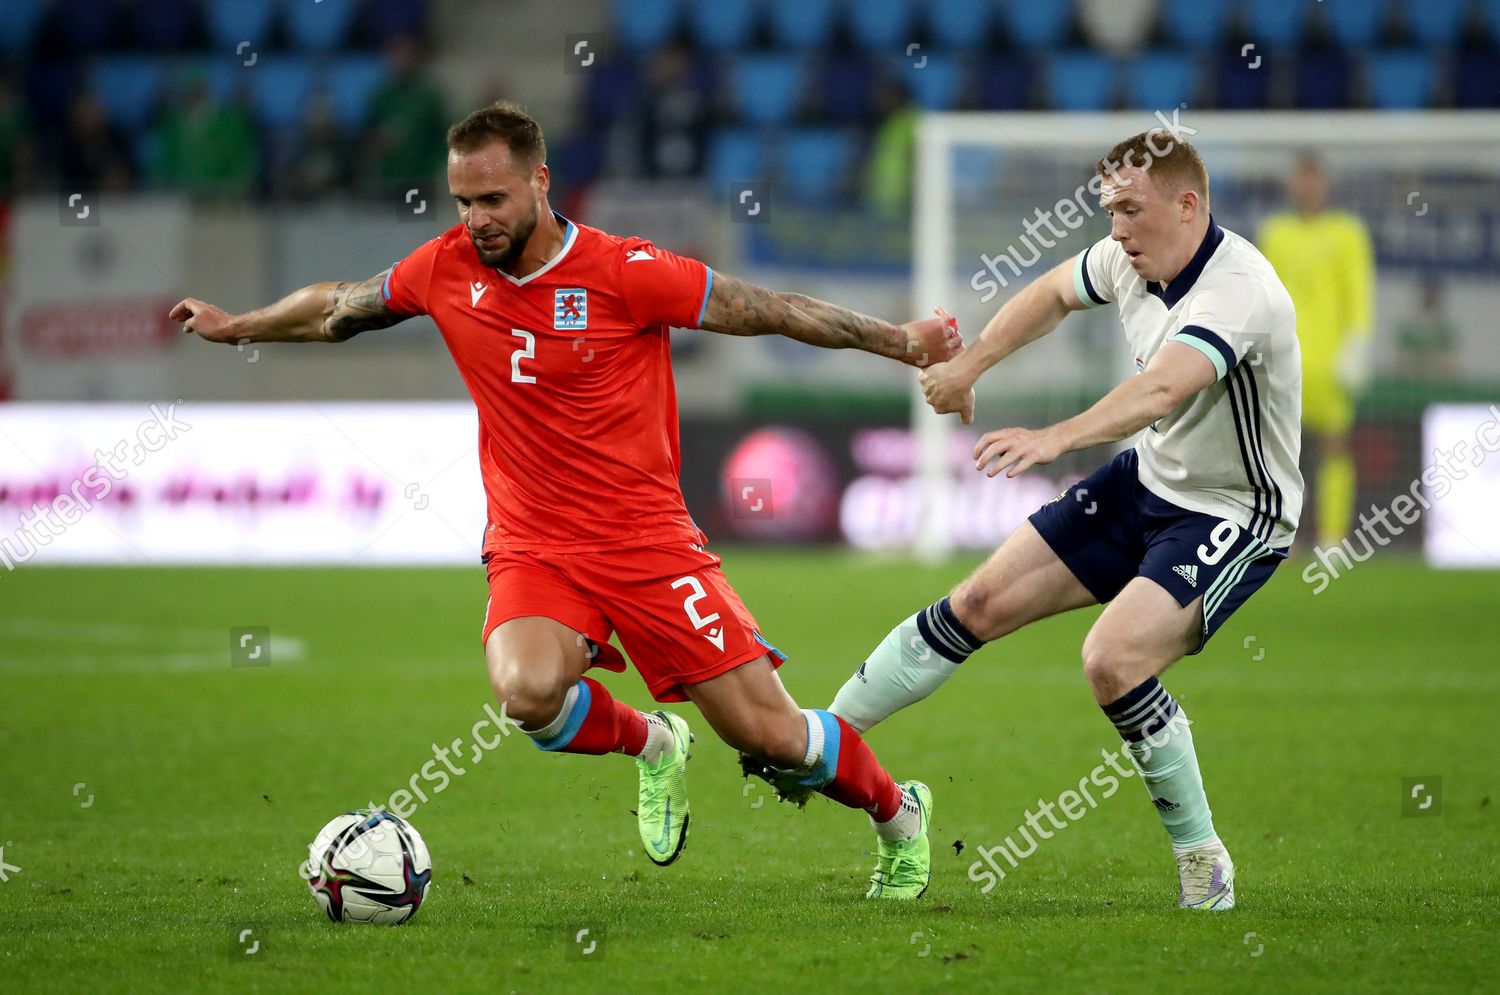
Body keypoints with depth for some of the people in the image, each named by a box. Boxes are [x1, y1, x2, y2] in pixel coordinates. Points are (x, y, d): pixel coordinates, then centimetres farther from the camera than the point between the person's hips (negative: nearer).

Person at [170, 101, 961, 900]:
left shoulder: (626, 272, -13)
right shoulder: (446, 270, -1)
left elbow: (771, 310, -5)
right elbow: (338, 306, 19)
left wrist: (902, 342, -2)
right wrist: (236, 326, 29)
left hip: (649, 541, -2)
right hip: (532, 549, 2)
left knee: (770, 734, -4)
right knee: (527, 692, -31)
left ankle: (898, 813, 29)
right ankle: (648, 744, 5)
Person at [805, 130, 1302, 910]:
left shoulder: (1239, 290, -31)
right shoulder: (1131, 260, -5)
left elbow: (1162, 388, -48)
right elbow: (1052, 295, 19)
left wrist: (1055, 438, -61)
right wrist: (968, 365, 19)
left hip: (1232, 516, -8)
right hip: (1149, 477, 8)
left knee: (1113, 661, -26)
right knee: (982, 603, 4)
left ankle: (1202, 859, -9)